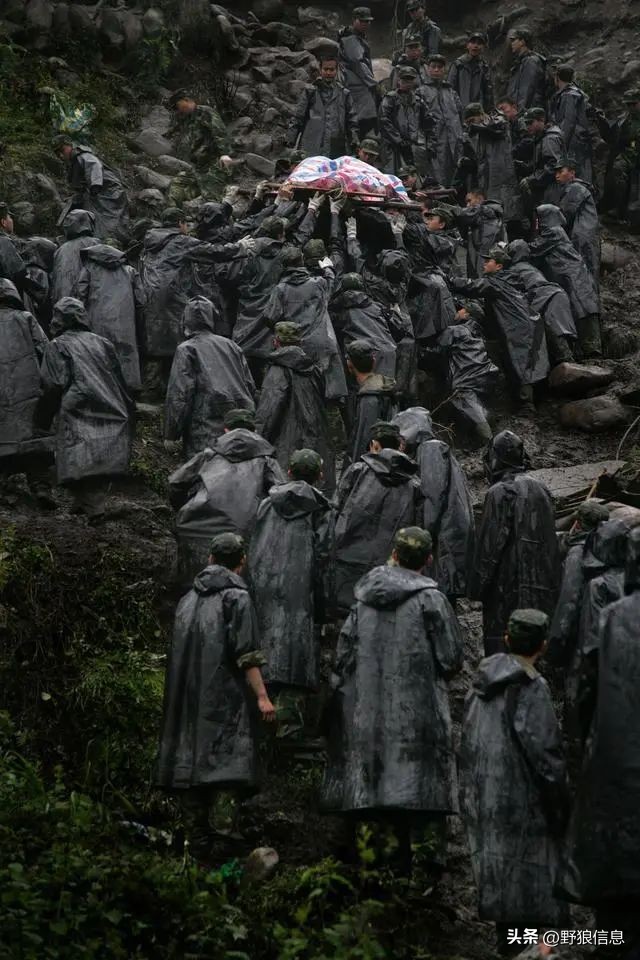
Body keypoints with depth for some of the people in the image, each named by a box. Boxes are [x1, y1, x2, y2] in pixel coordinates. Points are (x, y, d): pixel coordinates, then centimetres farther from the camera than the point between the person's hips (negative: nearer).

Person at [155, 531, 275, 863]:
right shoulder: (237, 597, -5)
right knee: (228, 762, -7)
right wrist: (261, 696, -13)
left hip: (187, 698, 6)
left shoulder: (188, 599, 14)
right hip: (225, 699, -6)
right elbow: (246, 655, -13)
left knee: (191, 760, 7)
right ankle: (220, 842, -15)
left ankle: (197, 842, 8)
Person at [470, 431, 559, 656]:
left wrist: (478, 586, -8)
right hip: (540, 578, 7)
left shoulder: (499, 493, -13)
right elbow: (551, 538, 12)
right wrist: (550, 580, 20)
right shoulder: (540, 489, 8)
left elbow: (489, 544, -14)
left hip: (508, 581, -7)